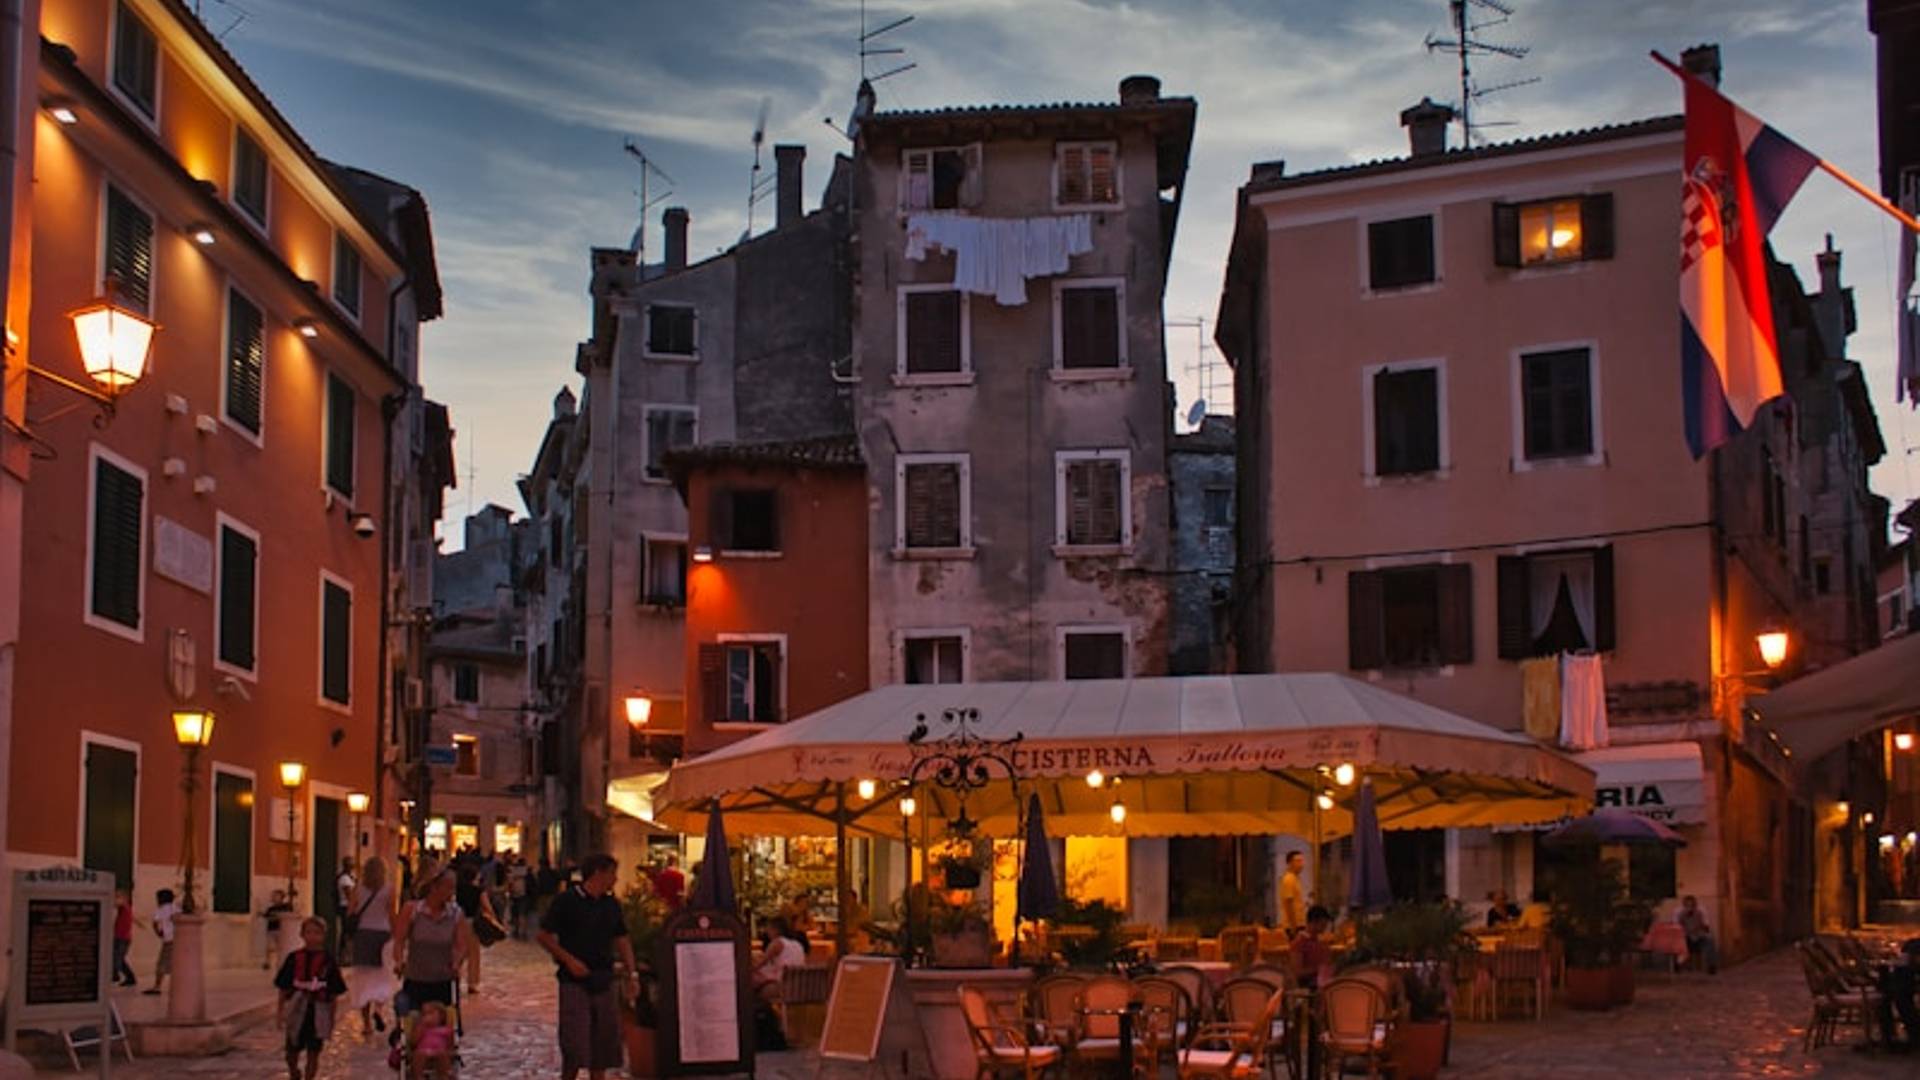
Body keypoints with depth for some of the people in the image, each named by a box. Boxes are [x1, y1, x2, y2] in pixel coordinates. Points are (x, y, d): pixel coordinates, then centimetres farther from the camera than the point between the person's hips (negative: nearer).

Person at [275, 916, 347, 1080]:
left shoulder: (328, 961, -2)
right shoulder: (294, 958, -1)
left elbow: (334, 993, 2)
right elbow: (283, 989, 4)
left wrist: (332, 1018, 3)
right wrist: (281, 1013, 0)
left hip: (319, 1013, -1)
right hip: (296, 1011, 1)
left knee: (313, 1052, 5)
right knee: (292, 1051, 10)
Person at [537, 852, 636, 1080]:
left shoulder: (611, 905, 10)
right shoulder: (566, 901, -8)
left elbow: (621, 940, 14)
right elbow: (543, 936, -7)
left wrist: (631, 973, 3)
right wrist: (569, 960, -15)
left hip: (603, 981, 6)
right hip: (575, 980, -6)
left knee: (604, 1041, 9)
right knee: (575, 1044, -8)